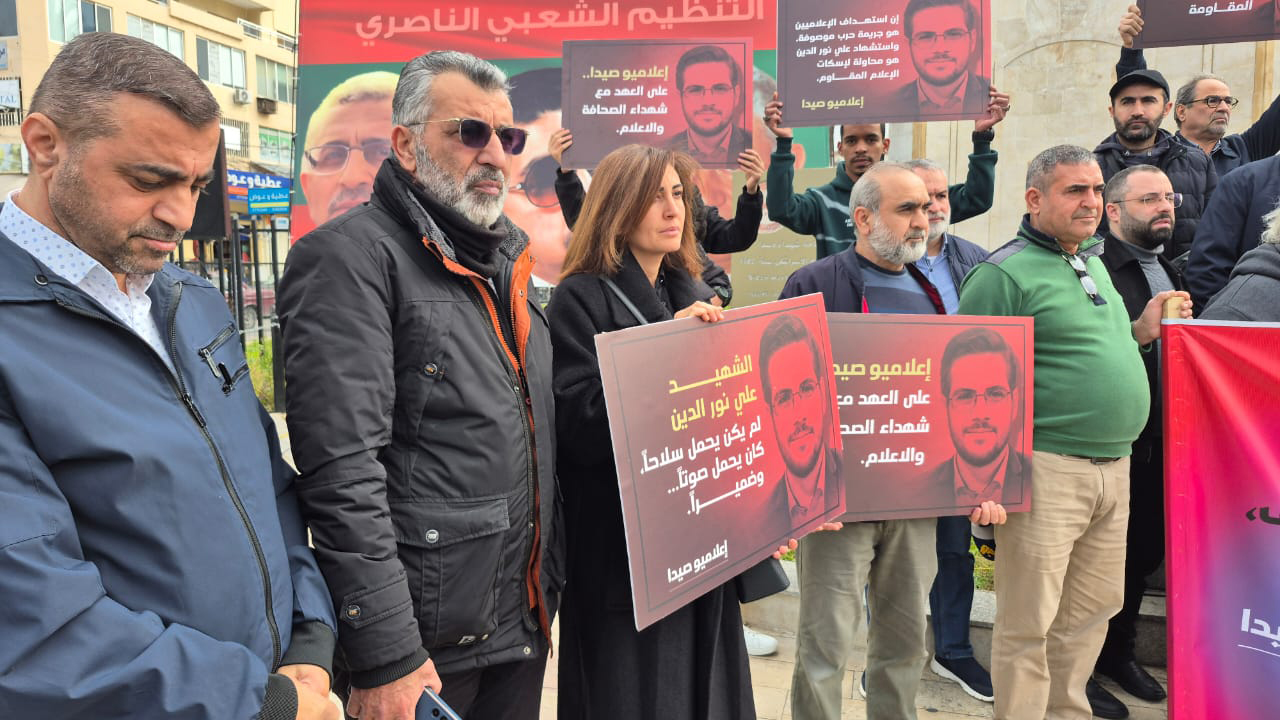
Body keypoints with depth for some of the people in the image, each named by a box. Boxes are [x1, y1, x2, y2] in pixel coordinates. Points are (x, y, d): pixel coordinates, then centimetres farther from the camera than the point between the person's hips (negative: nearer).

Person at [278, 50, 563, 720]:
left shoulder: (510, 258, 12)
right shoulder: (349, 257, -14)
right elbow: (343, 473, -21)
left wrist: (548, 585, 14)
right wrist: (385, 655, -22)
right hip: (422, 642, -7)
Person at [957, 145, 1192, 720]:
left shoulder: (1094, 263, 18)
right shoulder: (1003, 274, -10)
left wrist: (1141, 332, 11)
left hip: (1114, 466, 9)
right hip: (1046, 468, -8)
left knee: (1092, 609, 18)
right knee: (1029, 624, 0)